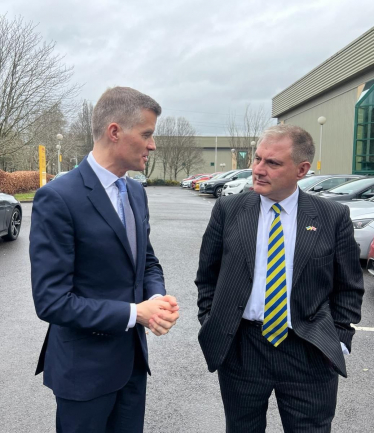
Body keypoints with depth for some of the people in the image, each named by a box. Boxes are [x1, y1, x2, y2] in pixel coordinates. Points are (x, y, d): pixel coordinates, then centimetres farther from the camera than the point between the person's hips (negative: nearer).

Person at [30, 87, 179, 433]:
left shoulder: (136, 191, 3)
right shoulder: (58, 198, -21)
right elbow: (51, 301, -22)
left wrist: (157, 298, -9)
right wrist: (133, 313, -20)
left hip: (133, 357, 7)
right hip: (85, 367, -6)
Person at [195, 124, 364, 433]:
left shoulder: (334, 217, -3)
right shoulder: (228, 210, -2)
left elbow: (349, 288, 4)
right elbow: (207, 276, 6)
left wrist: (339, 339, -1)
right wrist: (210, 325, 2)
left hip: (310, 353, 0)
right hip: (239, 348, 1)